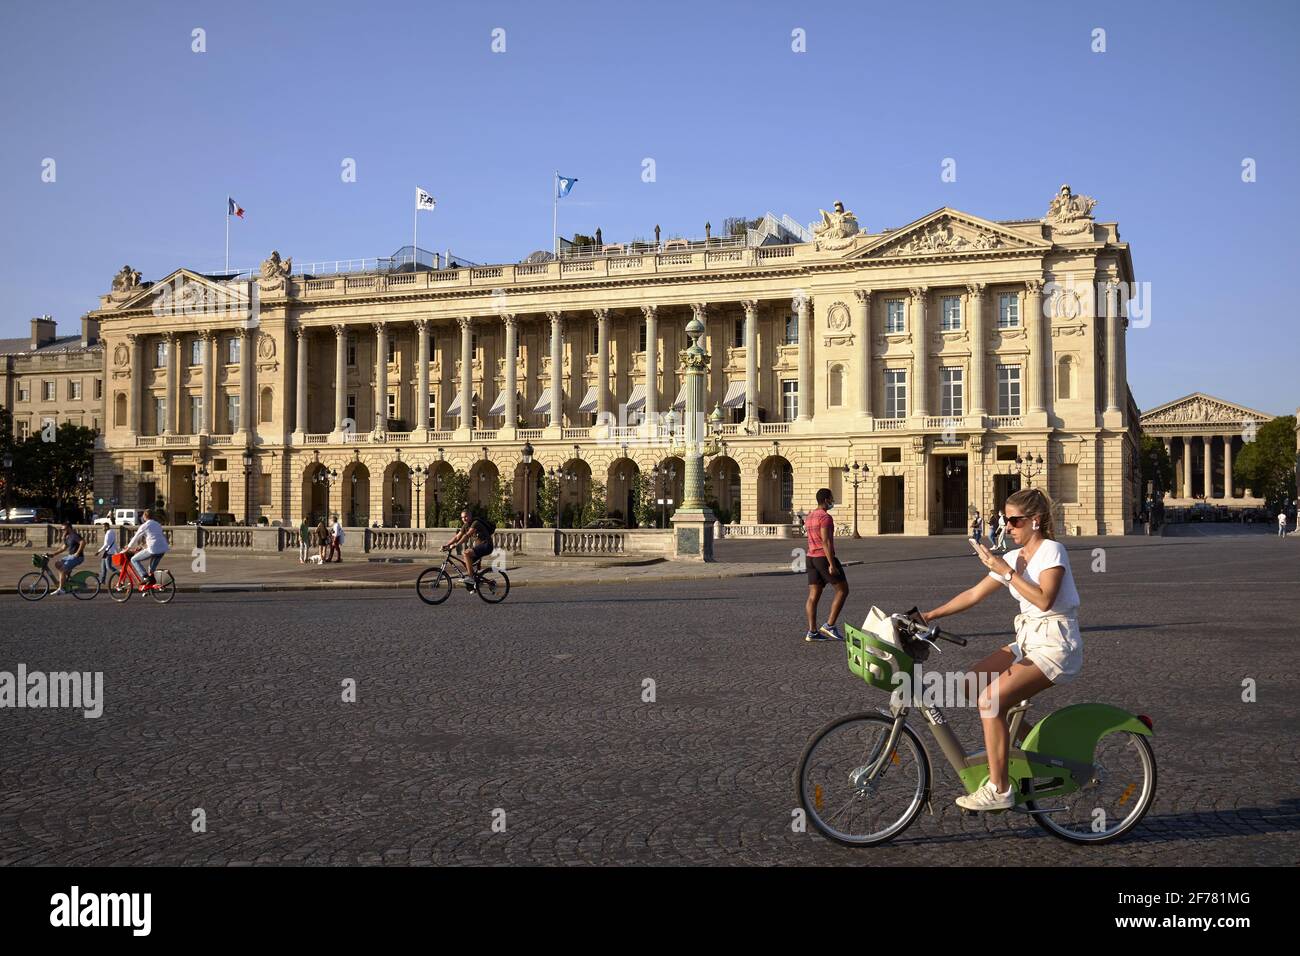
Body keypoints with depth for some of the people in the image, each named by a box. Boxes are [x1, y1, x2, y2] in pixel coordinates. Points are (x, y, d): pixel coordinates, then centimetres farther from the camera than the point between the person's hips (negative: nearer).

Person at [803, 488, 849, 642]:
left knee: (814, 596, 5)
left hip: (812, 558, 9)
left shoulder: (810, 516, 14)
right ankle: (830, 625, -4)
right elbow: (826, 542, -22)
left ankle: (812, 631, 2)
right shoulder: (826, 517, -15)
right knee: (843, 590, 1)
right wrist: (832, 565, -22)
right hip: (825, 558, -9)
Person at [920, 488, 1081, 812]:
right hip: (1028, 640, 8)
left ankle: (999, 789, -15)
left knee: (990, 700, -22)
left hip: (1056, 644, -8)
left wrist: (1006, 572, -21)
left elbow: (1044, 600, -23)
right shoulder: (1012, 558, 12)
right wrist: (930, 615, 4)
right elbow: (974, 594, 11)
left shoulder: (1051, 550, -10)